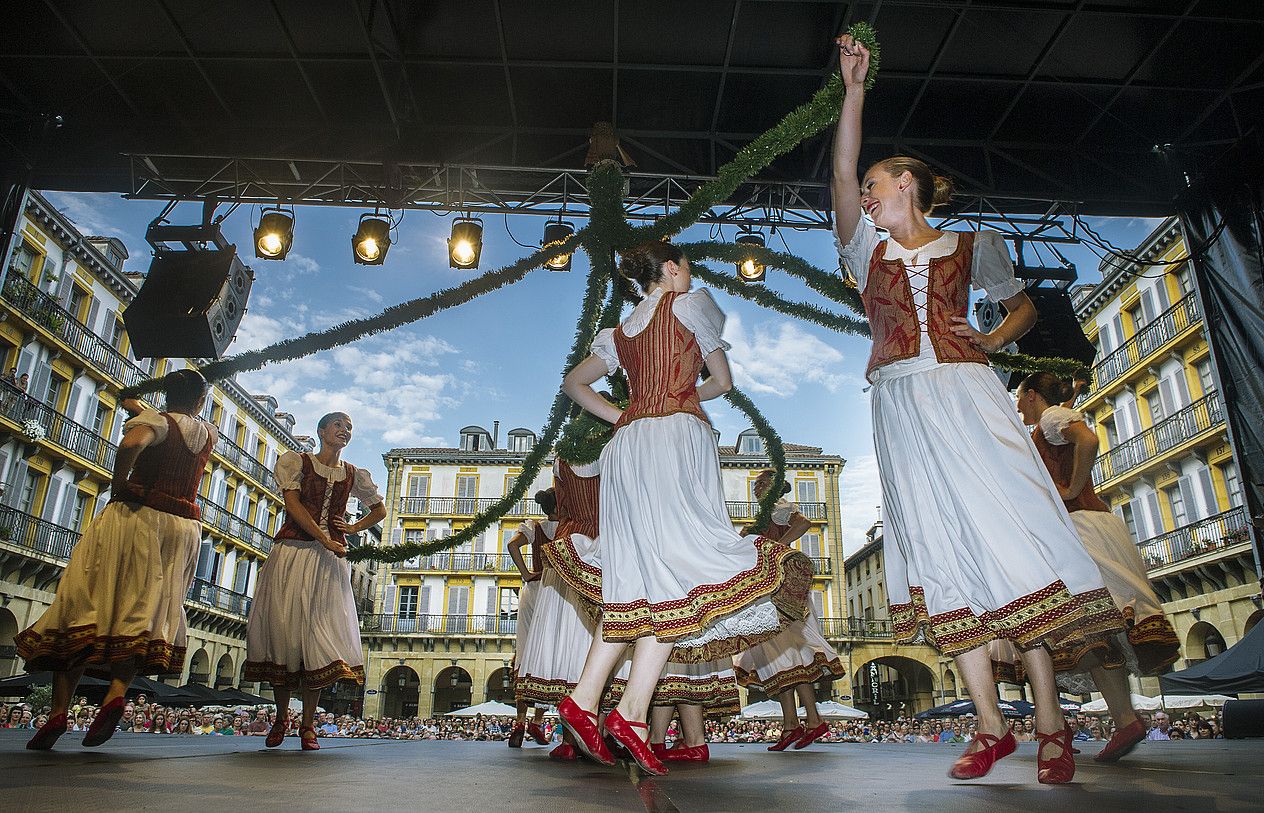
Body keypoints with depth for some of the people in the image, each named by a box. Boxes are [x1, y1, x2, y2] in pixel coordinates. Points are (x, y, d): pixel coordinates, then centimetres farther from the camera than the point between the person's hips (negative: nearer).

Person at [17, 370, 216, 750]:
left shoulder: (156, 419, -2)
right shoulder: (208, 432, 14)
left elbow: (132, 443, -25)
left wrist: (118, 484, -10)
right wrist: (139, 408, 44)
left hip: (136, 515, -4)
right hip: (183, 527, 4)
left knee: (86, 604, 0)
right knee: (145, 612, 5)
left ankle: (59, 709, -6)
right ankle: (117, 690, -18)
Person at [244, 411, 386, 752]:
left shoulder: (354, 475, 14)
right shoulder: (295, 461, 6)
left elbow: (379, 510, 25)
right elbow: (293, 503, -8)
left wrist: (354, 528, 7)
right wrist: (325, 539, -16)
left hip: (330, 560, 2)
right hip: (291, 554, -2)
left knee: (320, 636, -6)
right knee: (283, 627, -4)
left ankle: (308, 725, -2)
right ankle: (281, 718, 12)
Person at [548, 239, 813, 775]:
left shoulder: (621, 332, 24)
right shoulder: (689, 303, 8)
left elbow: (573, 382, 28)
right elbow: (723, 380, 10)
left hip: (626, 445, 7)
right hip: (677, 436, -7)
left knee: (636, 575, 7)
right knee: (678, 571, -12)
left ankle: (584, 697, 0)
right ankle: (632, 711, -20)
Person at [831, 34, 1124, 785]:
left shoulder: (971, 246, 15)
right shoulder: (868, 250, 17)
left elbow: (1024, 306, 22)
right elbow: (841, 175, 6)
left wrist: (995, 341, 2)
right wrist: (854, 90, 2)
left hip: (966, 393, -1)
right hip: (903, 403, 2)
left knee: (1009, 530, -11)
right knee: (942, 550, -5)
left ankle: (1051, 723, -4)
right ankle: (991, 727, -1)